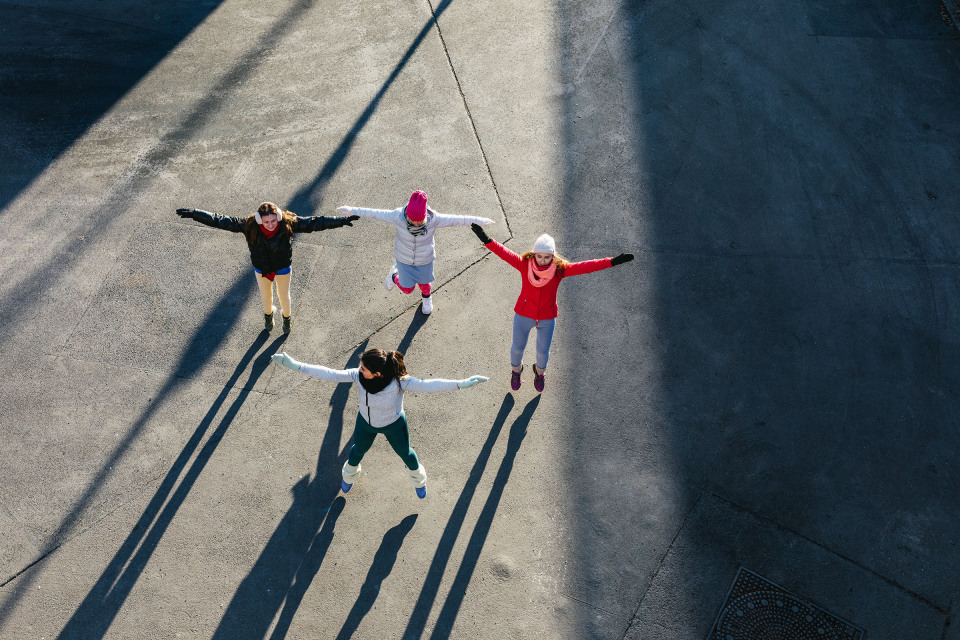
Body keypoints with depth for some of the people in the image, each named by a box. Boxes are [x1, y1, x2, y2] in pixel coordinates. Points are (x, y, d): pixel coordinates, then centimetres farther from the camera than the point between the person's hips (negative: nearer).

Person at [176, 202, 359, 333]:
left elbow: (315, 223, -29)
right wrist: (193, 213, -26)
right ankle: (268, 313, 61)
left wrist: (342, 221, -33)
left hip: (282, 269, -1)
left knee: (284, 296, 23)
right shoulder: (249, 226, -30)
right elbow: (220, 221, -25)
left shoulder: (288, 224, -32)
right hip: (261, 269, 1)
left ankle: (287, 317, 56)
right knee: (266, 296, 26)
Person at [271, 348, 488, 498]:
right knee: (358, 450, 28)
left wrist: (461, 383, -54)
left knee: (405, 453, 24)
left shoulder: (400, 382, -40)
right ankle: (350, 475, 65)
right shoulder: (358, 376, -33)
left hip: (394, 425, -2)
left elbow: (428, 385, -44)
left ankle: (418, 479, 58)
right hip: (366, 423, 2)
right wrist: (296, 365, -34)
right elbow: (330, 374, -30)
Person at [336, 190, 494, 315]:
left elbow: (456, 220, -21)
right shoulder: (398, 217, -31)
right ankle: (395, 275, 47)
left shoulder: (434, 219, -31)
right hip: (404, 259, -1)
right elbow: (376, 213, -19)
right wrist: (353, 211, -11)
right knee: (407, 289, 14)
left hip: (425, 260, 1)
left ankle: (426, 298, 61)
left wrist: (478, 221, -17)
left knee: (424, 283, 24)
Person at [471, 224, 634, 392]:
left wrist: (612, 262, -29)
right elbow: (505, 253, -30)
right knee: (518, 347, 18)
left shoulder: (559, 269, -18)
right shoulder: (525, 264, -20)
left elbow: (586, 267, -22)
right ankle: (516, 369, 53)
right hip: (523, 315, 0)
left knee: (543, 351, 17)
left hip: (547, 318, 0)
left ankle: (540, 371, 53)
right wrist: (487, 240, -46)